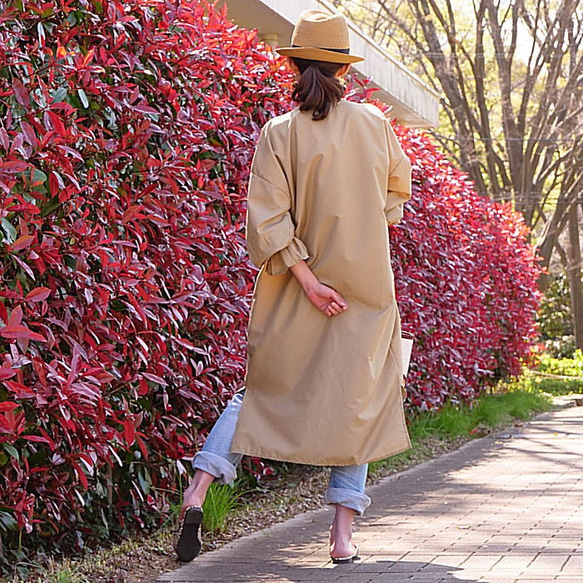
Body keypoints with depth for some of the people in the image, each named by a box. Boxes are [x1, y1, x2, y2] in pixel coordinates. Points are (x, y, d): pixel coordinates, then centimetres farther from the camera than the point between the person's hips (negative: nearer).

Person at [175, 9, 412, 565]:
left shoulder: (279, 133, -9)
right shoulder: (374, 123, -3)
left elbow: (268, 219, -15)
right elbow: (397, 190, 14)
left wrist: (307, 279, -12)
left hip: (297, 289, 0)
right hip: (366, 288, 0)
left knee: (265, 387, 13)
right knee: (357, 398, 8)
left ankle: (197, 490, 0)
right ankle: (343, 531, 3)